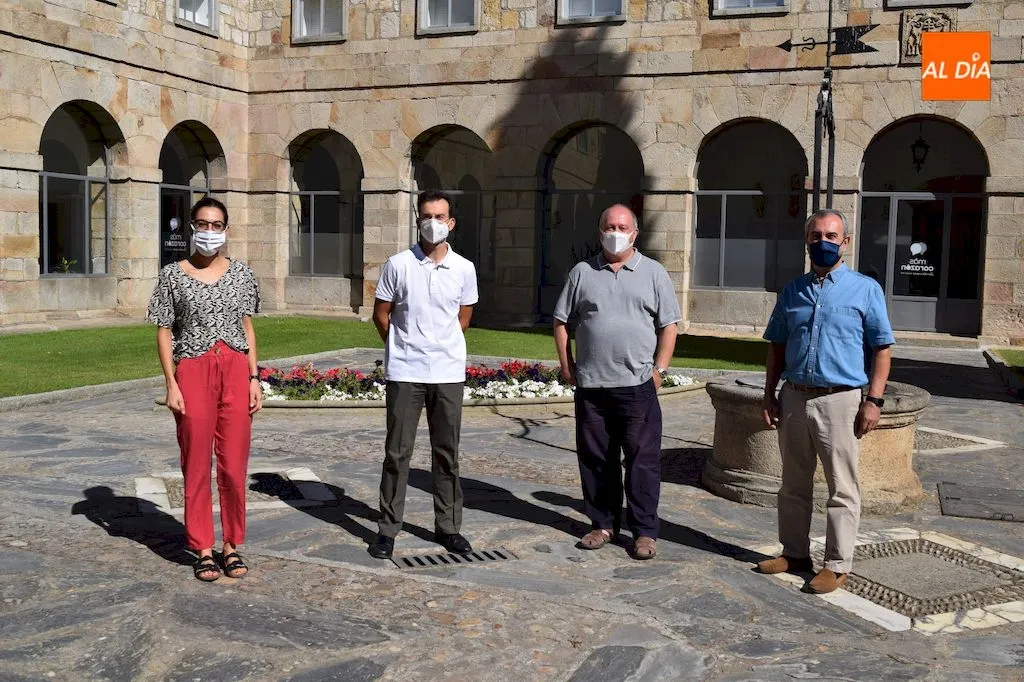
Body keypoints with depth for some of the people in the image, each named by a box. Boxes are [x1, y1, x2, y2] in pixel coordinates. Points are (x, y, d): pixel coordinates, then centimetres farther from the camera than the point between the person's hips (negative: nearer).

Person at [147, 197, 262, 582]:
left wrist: (254, 379, 4)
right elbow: (164, 333, 2)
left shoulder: (241, 274, 9)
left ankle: (232, 545, 16)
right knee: (196, 463, 3)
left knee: (234, 463, 4)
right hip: (193, 370, -2)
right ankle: (203, 549, 14)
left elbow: (247, 329, 11)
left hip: (235, 370, 2)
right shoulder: (173, 275, 3)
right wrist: (171, 385, -6)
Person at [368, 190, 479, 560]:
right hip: (404, 373, -2)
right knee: (397, 453, 4)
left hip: (448, 373, 2)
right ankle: (388, 529, 14)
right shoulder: (397, 265, -3)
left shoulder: (464, 269, 2)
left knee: (447, 454, 10)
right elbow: (381, 314, 6)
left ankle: (448, 526, 21)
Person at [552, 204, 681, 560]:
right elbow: (562, 322, 11)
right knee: (595, 458, 9)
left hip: (638, 385, -2)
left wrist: (659, 369, -4)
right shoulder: (582, 273, 10)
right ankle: (604, 524, 22)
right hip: (591, 385, 2)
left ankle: (645, 531, 8)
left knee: (642, 460, 0)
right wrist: (567, 365, 3)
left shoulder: (654, 273, 6)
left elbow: (669, 326, 4)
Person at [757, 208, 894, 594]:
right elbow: (777, 346, 15)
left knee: (842, 489, 1)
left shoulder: (865, 290, 0)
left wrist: (874, 400, -11)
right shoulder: (793, 291, 12)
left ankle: (837, 565, 10)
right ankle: (794, 553, 26)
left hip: (840, 400, -4)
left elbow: (882, 348, -3)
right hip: (794, 398, 5)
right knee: (794, 485, 13)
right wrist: (770, 394, 8)